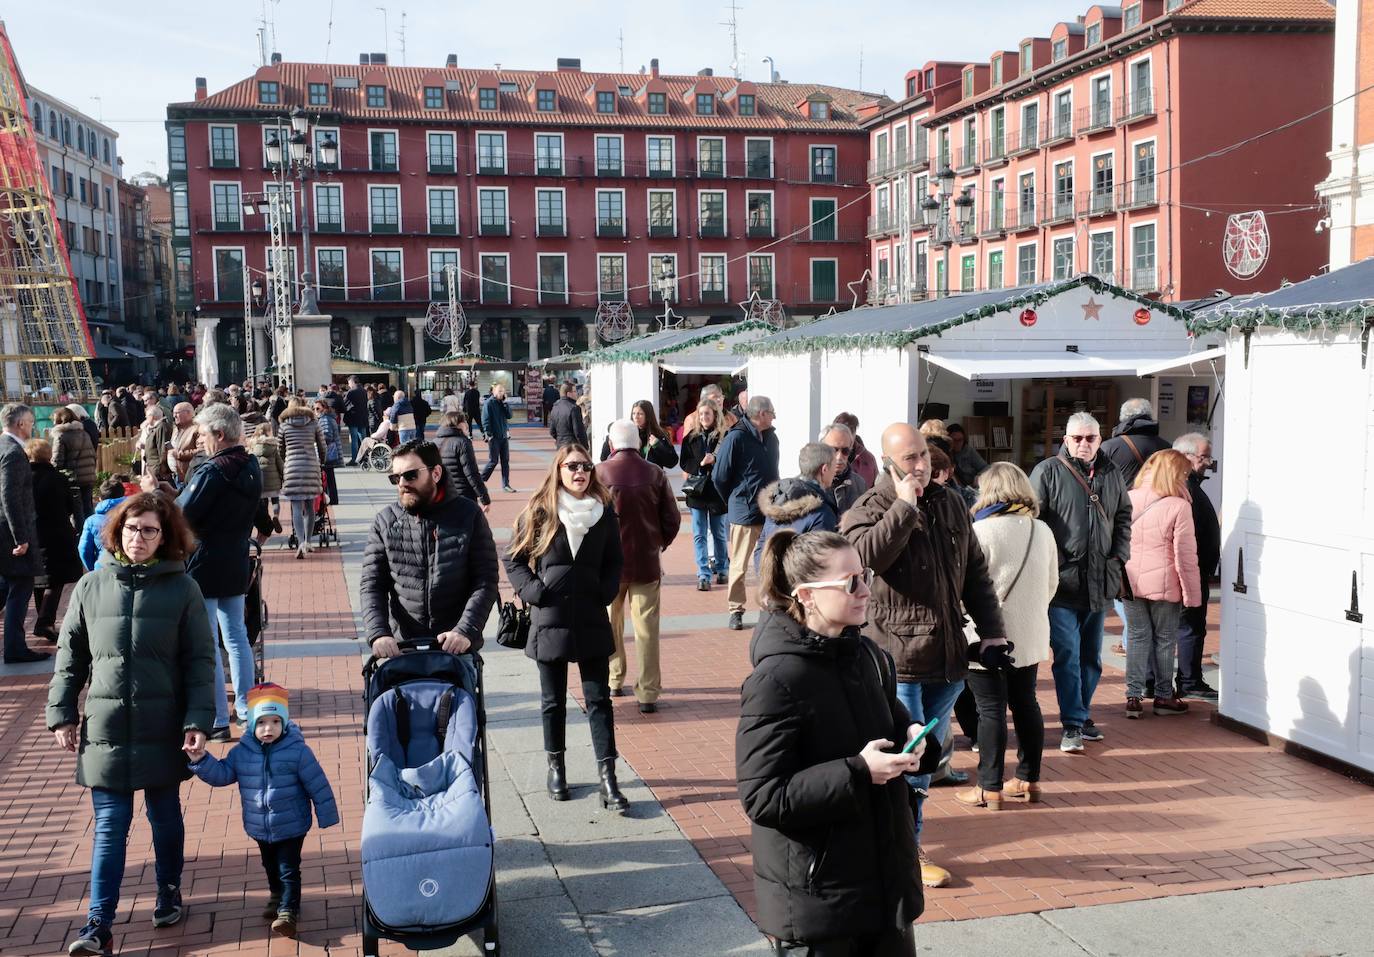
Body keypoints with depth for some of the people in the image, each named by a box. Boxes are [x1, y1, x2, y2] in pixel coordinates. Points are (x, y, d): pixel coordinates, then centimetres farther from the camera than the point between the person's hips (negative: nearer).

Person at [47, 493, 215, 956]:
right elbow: (70, 657, 8)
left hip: (163, 728, -1)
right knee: (109, 826, 3)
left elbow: (201, 660, -3)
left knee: (166, 817, 15)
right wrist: (62, 714, 4)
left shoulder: (182, 589, -3)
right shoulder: (91, 587, 3)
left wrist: (198, 720, -9)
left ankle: (169, 895, 34)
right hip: (105, 728, 1)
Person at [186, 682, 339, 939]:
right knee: (270, 867, 25)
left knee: (289, 869, -2)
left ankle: (288, 911, 3)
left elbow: (318, 785, -14)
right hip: (260, 828, 5)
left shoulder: (297, 751, -19)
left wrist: (326, 816, -10)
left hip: (291, 827, -5)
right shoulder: (241, 753, -7)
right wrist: (201, 761, -16)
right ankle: (276, 897, 46)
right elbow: (221, 774, 2)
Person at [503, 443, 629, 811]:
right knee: (553, 700, 11)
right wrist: (533, 592, -8)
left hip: (592, 620, 1)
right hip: (550, 619, -1)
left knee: (599, 698, 1)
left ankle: (608, 779, 2)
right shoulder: (538, 512, -3)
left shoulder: (604, 511, 3)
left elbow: (614, 560, 12)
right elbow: (514, 559, 3)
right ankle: (556, 768, 27)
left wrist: (606, 593, -2)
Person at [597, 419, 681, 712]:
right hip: (647, 562, 0)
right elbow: (673, 519, -2)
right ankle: (648, 694, 4)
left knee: (610, 624, 19)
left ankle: (614, 680, 29)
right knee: (646, 628, 4)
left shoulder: (600, 473, -10)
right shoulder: (655, 473, -6)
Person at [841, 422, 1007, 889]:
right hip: (897, 658, -6)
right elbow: (865, 554, -31)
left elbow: (976, 574, 15)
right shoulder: (869, 509, -8)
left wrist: (991, 632, 8)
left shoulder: (950, 504, 10)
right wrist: (905, 507, -26)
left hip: (948, 658, 6)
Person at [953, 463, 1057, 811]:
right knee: (1026, 703, 14)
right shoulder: (1042, 530, 3)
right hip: (1029, 636, 6)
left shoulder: (980, 530, -17)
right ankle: (1029, 779, 22)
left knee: (991, 709, 0)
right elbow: (1052, 583, 12)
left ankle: (990, 788, 5)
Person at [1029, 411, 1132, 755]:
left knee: (1091, 656, 15)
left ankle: (1081, 713, 29)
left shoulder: (1111, 474, 11)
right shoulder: (1047, 473, -6)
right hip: (1062, 582, -6)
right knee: (1067, 655, -7)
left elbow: (1123, 518, 21)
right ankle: (1073, 725, -3)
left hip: (1099, 583, 6)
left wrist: (1119, 557, 9)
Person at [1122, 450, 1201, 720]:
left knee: (1138, 637, 13)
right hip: (1164, 583, -3)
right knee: (1165, 639, 12)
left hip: (1130, 582, 4)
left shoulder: (1128, 500, -1)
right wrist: (1192, 593, -3)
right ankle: (1163, 696, 23)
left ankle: (1133, 697, 10)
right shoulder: (1179, 506, -14)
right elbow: (1185, 555, -11)